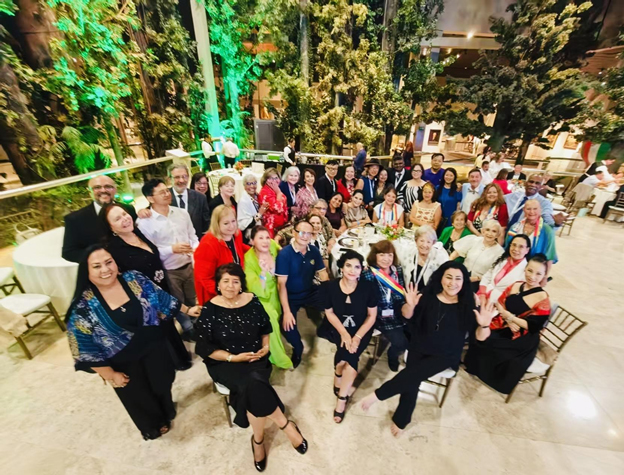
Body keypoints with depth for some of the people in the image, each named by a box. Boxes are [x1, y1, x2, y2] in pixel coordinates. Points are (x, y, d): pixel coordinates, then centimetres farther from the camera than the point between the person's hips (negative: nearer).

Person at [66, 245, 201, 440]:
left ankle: (167, 412, 57)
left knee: (162, 382, 23)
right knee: (138, 396, 22)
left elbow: (161, 298, -2)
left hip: (153, 347, 2)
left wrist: (187, 310, 2)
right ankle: (153, 425, 54)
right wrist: (110, 375, -9)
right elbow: (86, 349, -14)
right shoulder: (83, 307, -22)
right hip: (123, 361, -2)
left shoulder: (134, 279, -16)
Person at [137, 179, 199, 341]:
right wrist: (172, 249, -24)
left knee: (194, 302, 21)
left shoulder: (182, 213, 0)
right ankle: (190, 330, 44)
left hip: (189, 266, 4)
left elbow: (193, 237, 6)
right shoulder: (144, 222, -14)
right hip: (168, 272, -4)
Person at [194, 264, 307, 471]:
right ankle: (287, 426, -6)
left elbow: (265, 327, 11)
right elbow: (204, 349, -8)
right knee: (253, 385, -28)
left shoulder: (252, 301, -3)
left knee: (253, 386, -27)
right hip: (225, 363, -2)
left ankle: (258, 439, -2)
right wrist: (233, 357, -17)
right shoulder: (210, 310, -10)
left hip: (256, 358, 2)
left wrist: (266, 346, -6)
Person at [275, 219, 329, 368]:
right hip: (291, 296, -3)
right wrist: (287, 311, -25)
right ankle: (298, 348, 12)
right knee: (288, 326, -22)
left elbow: (322, 274, 0)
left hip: (311, 292, 3)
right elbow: (281, 283, -19)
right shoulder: (284, 254, -19)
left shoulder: (314, 251, -5)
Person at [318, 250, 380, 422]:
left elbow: (372, 315, -9)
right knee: (348, 356, -20)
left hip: (361, 329, 0)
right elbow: (330, 313, -6)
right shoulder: (330, 287, -17)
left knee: (348, 354, -21)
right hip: (338, 328, 1)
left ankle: (341, 399, 5)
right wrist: (344, 334, -15)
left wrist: (357, 337, -17)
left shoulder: (369, 287, -18)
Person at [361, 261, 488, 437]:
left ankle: (377, 394, -2)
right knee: (412, 381, -17)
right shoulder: (428, 296, -8)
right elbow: (408, 318, 3)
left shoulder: (466, 305, -9)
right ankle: (401, 421, 8)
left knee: (413, 374, -22)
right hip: (420, 349, 1)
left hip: (446, 356, -1)